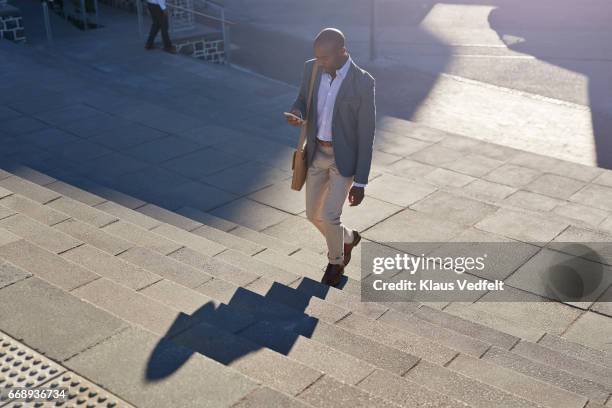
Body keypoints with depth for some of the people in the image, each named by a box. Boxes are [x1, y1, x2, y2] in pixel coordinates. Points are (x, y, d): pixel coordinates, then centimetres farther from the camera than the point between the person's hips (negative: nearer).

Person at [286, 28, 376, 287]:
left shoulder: (363, 83, -21)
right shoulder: (311, 69, -6)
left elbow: (366, 135, -16)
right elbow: (302, 103, 8)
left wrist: (360, 182, -13)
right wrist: (296, 115, -20)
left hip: (345, 158, -5)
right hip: (317, 153, 5)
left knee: (329, 217, -10)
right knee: (313, 215, 12)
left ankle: (335, 262, 22)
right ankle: (348, 238, 44)